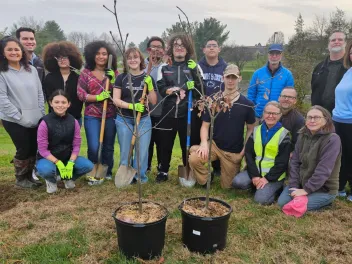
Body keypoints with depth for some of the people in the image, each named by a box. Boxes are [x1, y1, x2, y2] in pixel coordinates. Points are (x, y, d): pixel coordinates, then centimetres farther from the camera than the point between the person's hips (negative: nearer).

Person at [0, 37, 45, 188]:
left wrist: (41, 114, 4)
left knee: (33, 149, 10)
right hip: (14, 120, -5)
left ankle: (29, 176, 29)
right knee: (23, 149, 2)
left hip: (35, 119, 5)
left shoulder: (31, 70, 8)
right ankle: (20, 179, 23)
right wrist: (19, 117, -15)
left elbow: (40, 93, 10)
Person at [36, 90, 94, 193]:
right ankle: (51, 180, 3)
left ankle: (67, 178, 11)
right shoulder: (45, 122, -17)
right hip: (48, 158, -3)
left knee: (88, 165, -20)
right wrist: (58, 163, -24)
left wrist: (71, 163, -18)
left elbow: (76, 145, -4)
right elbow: (42, 149, -16)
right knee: (46, 170, -38)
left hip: (68, 157, 4)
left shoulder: (73, 122, -7)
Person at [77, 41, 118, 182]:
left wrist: (112, 80, -12)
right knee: (94, 147, -8)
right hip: (92, 116, -2)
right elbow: (80, 94, -5)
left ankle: (107, 172, 28)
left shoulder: (114, 73, 7)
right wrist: (98, 97, -19)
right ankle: (93, 173, 13)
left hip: (111, 116, 2)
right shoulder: (85, 73, 1)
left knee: (108, 146, 11)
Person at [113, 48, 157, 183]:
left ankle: (140, 176, 16)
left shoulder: (148, 78, 3)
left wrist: (149, 86, -13)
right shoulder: (121, 78, 0)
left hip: (143, 119, 1)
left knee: (142, 150, 1)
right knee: (125, 150, 7)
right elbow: (116, 100, -7)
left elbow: (153, 101, 1)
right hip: (124, 119, 0)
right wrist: (131, 105, -22)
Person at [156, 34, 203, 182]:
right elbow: (160, 89, 0)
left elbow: (200, 89, -4)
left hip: (187, 113, -1)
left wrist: (193, 71, -16)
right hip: (168, 112, 1)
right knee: (166, 143, 9)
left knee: (187, 144, 7)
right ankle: (163, 171, 25)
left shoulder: (194, 67, 6)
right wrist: (170, 90, -20)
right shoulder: (164, 67, 9)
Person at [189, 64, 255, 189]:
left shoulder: (247, 104, -4)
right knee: (194, 158, -30)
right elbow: (205, 125, -2)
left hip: (234, 152, 0)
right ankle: (205, 181, 2)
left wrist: (245, 149, -6)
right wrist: (204, 143, -20)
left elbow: (251, 129, 5)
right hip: (214, 144, 0)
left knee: (227, 186, 8)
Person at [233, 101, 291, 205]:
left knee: (260, 199, -22)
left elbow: (282, 162, -10)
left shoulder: (284, 134, -6)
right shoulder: (256, 130, 5)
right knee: (237, 182, -21)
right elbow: (249, 154, -1)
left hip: (274, 175, -4)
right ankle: (257, 185, 5)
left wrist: (268, 178, -16)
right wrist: (254, 175, -11)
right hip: (256, 171, 4)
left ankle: (276, 188, 7)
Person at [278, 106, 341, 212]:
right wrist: (294, 186, -10)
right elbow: (294, 162, 1)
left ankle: (325, 200, 5)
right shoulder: (302, 136, 3)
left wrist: (306, 190, -23)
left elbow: (323, 170, -23)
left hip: (324, 188, -5)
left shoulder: (332, 139, -18)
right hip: (301, 183, 6)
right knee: (282, 202, -10)